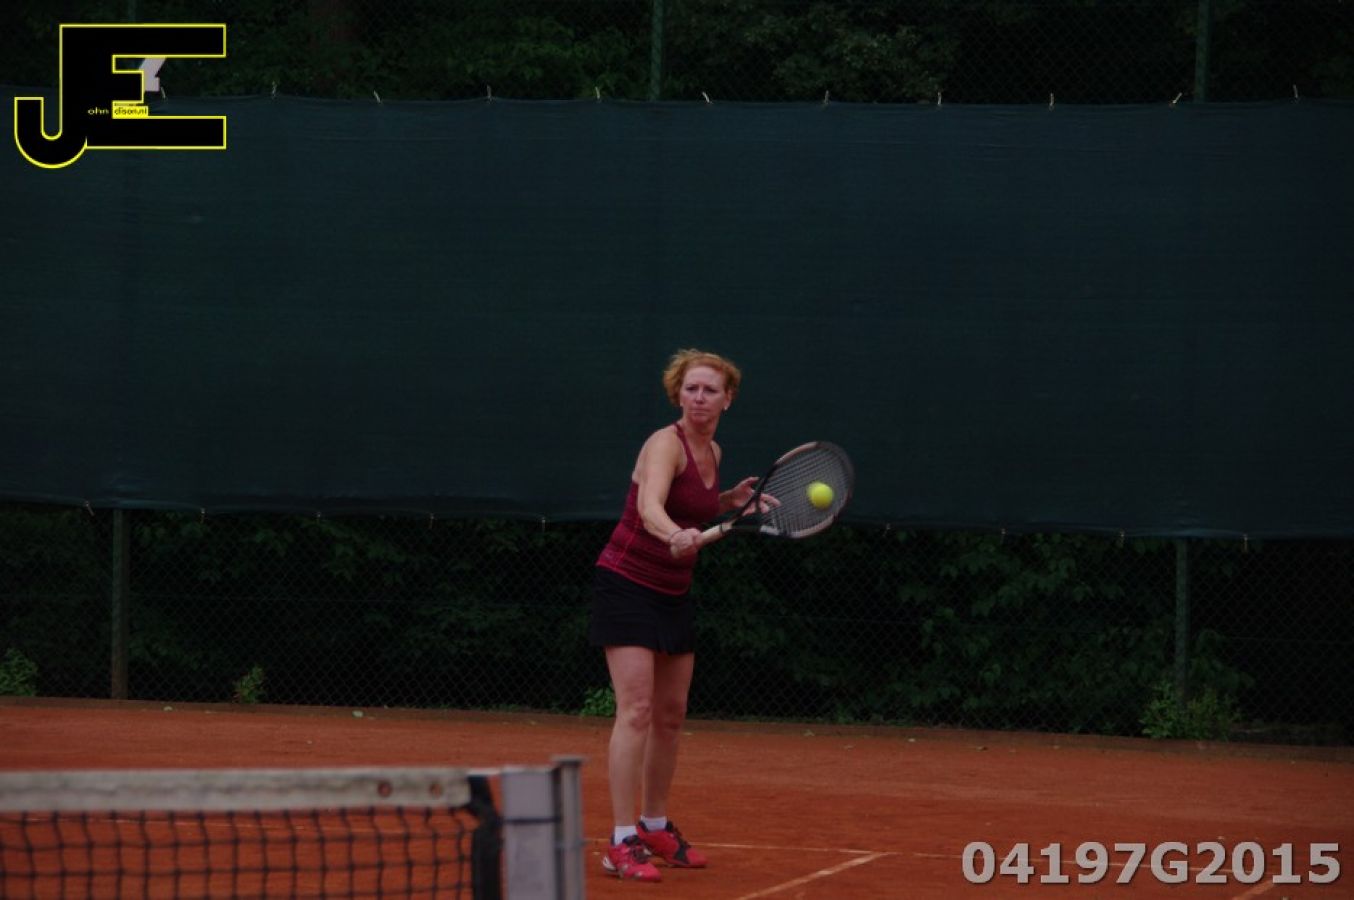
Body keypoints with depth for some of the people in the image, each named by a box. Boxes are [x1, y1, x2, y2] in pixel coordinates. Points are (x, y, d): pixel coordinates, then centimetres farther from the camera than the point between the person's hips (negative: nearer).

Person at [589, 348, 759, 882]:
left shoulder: (712, 452, 7)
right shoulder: (666, 444, -18)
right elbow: (649, 507, -37)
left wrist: (729, 500, 6)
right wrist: (676, 536, -57)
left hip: (672, 594, 8)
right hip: (627, 584, -8)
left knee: (671, 714, 14)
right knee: (636, 709, -16)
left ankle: (655, 828, 28)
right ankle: (622, 843, -18)